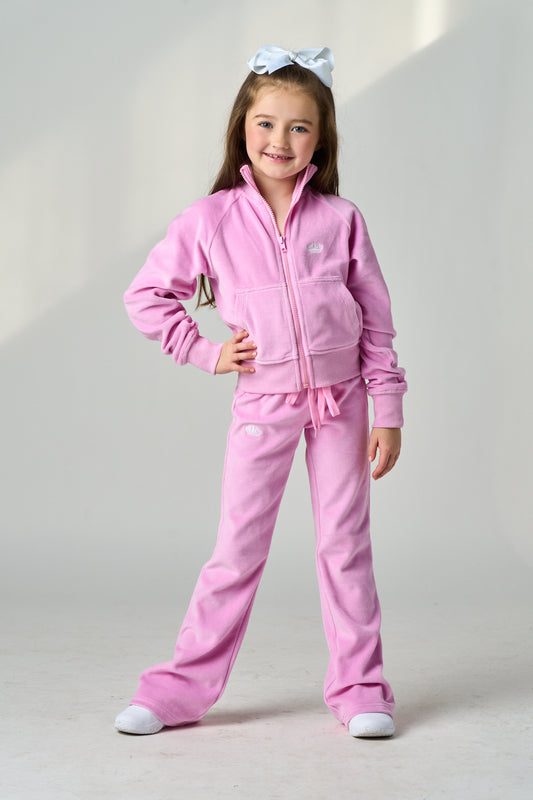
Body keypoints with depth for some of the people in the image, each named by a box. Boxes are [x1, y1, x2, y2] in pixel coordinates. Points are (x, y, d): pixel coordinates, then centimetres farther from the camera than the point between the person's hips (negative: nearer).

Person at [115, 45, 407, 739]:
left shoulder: (340, 219, -2)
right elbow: (146, 295, 4)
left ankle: (360, 688, 17)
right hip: (262, 403, 0)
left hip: (340, 401, 1)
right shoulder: (212, 220, -4)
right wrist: (204, 352, -3)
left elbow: (376, 321, 2)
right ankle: (182, 688, 12)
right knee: (237, 550, 2)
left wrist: (388, 412, 0)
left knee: (345, 546, 6)